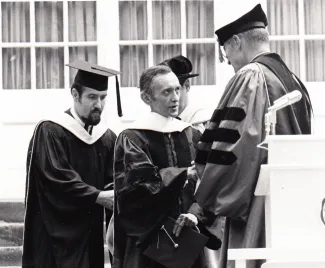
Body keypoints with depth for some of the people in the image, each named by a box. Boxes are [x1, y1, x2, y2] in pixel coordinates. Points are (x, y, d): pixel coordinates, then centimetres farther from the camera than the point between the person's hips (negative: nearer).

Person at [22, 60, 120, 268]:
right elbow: (56, 179, -18)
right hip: (58, 235, -6)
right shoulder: (50, 132, -9)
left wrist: (115, 195, -19)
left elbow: (114, 181, 4)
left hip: (91, 234, 6)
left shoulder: (107, 137, 9)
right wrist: (98, 197, -23)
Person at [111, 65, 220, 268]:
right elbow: (139, 184, -17)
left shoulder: (192, 136, 11)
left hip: (188, 237, 4)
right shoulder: (132, 139, -4)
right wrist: (184, 175, -11)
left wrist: (195, 214, -15)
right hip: (148, 238, -4)